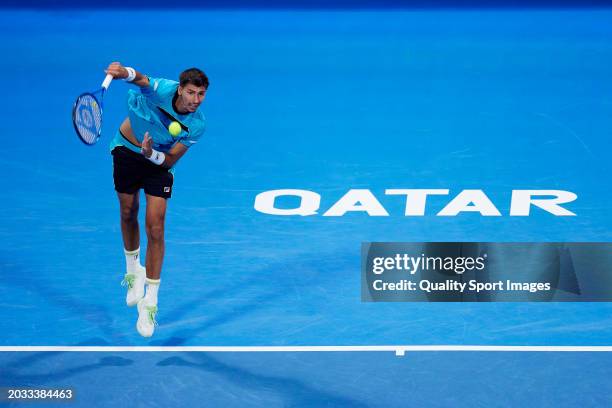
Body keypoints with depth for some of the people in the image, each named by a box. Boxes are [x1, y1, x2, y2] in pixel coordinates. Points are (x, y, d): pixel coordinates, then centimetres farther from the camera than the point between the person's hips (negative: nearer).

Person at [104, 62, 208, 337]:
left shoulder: (197, 125, -24)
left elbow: (171, 160, -18)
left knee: (155, 228, -10)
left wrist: (151, 153, -39)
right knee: (128, 214, 14)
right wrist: (124, 73, -76)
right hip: (127, 150, 0)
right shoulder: (163, 90, -30)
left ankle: (149, 302, -3)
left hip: (159, 161, 0)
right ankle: (133, 270, 43)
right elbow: (140, 80, -53)